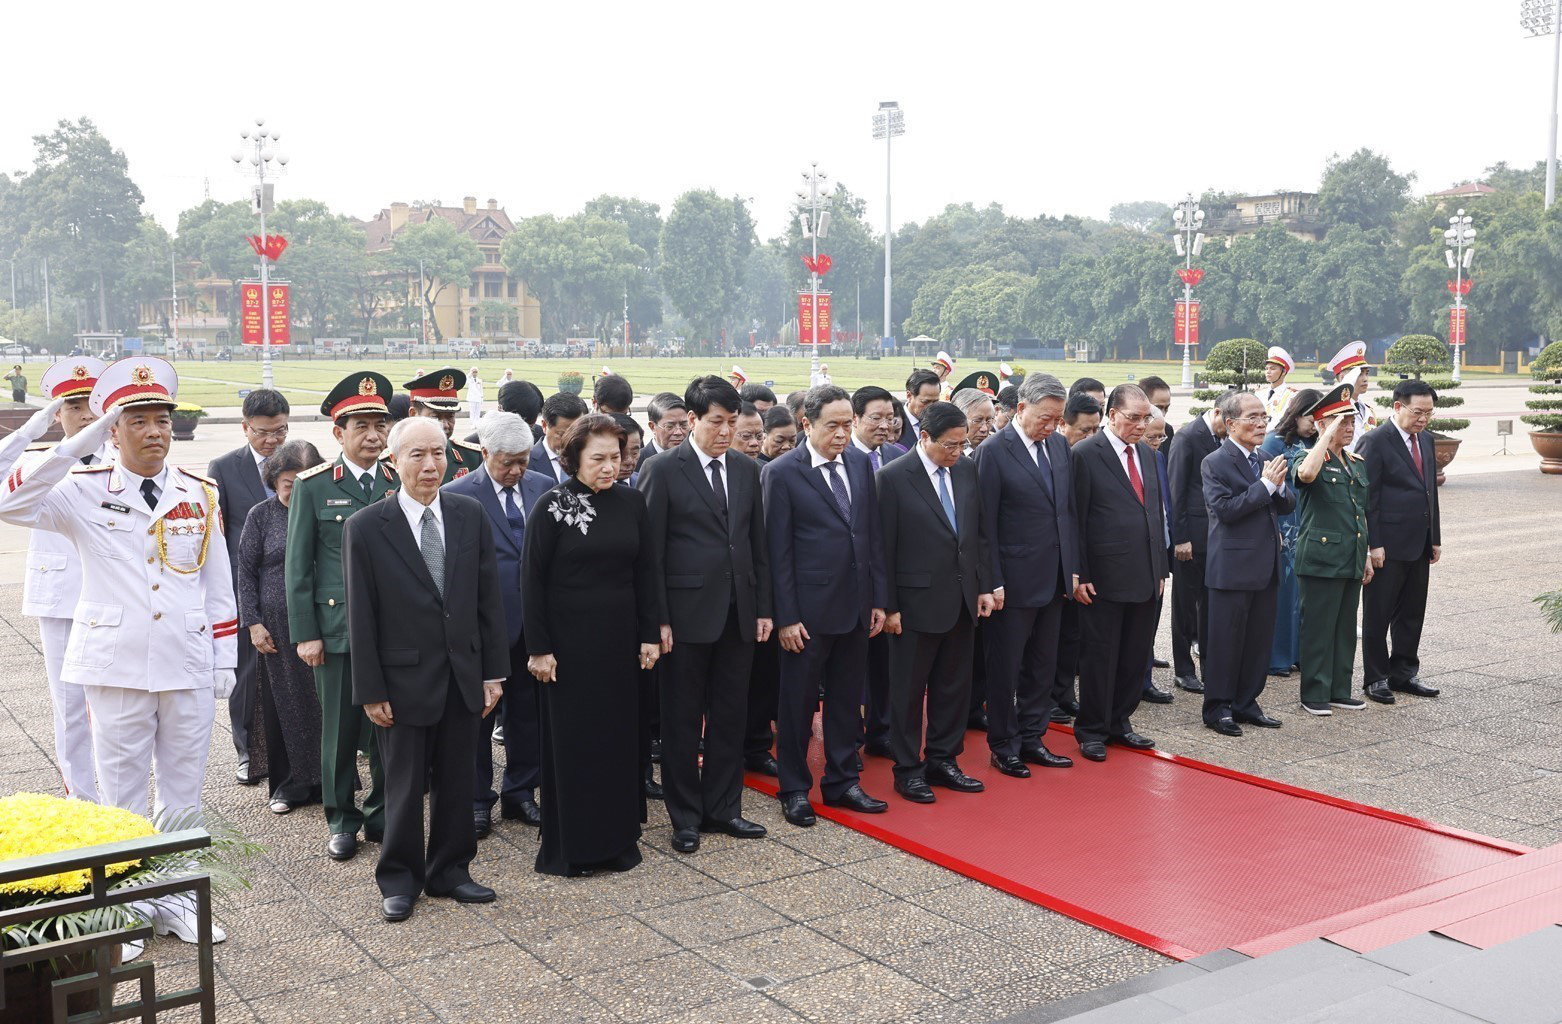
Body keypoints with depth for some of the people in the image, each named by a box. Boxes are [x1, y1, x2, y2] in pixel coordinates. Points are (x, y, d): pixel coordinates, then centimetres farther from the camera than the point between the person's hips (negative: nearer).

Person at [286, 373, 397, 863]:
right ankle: (341, 820, 21)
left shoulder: (402, 483, 5)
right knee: (340, 730, 6)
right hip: (336, 629, -2)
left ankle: (381, 814, 23)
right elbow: (297, 565, -1)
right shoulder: (312, 486, -1)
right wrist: (304, 634, -5)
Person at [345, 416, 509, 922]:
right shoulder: (366, 528, -8)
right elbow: (361, 616, -6)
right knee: (404, 786, 9)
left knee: (456, 782, 13)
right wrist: (370, 691, -8)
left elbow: (489, 597, 4)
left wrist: (493, 671, 2)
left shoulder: (470, 515, 1)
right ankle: (400, 879, 26)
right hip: (405, 679, -3)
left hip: (463, 676, 3)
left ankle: (449, 871, 30)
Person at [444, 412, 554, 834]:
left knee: (527, 709, 13)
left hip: (533, 622, 4)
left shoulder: (544, 487, 5)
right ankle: (477, 800, 21)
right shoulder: (457, 495, -8)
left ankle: (520, 792, 28)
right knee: (477, 712, 7)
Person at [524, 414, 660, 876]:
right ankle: (569, 846, 16)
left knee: (619, 734, 10)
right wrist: (538, 647, -10)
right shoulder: (552, 505, -9)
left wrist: (650, 634, 4)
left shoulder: (632, 503, 2)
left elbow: (645, 572, 8)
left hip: (619, 641, 4)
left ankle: (617, 837, 23)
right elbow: (532, 579, -7)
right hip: (568, 642, -4)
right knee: (569, 740, 4)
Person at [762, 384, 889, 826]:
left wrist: (879, 598, 7)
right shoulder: (781, 473, -9)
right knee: (798, 702, 7)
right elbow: (778, 552, -10)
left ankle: (842, 782, 28)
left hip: (856, 606, 5)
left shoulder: (860, 464, 7)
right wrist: (786, 617, -12)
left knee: (847, 700, 14)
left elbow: (874, 535, 11)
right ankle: (794, 789, 22)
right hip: (808, 610, -5)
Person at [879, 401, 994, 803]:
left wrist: (983, 586, 8)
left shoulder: (968, 470, 5)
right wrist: (889, 606, -11)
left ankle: (943, 760, 28)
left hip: (962, 600, 6)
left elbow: (979, 533, 12)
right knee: (909, 690, 6)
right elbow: (884, 548, -10)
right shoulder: (893, 477, -12)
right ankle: (907, 769, 19)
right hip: (917, 601, -5)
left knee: (954, 687, 14)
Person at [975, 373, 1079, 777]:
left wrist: (1074, 568, 9)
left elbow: (1069, 510, 12)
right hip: (1014, 581, -6)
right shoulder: (994, 452, -12)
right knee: (1005, 667, 5)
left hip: (1054, 578, 6)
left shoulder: (1059, 446, 7)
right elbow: (986, 524, -12)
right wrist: (993, 583, -15)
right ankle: (1004, 747, 18)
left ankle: (1032, 739, 26)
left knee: (1043, 665, 14)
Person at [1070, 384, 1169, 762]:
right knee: (1099, 656, 3)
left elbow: (1156, 512, 17)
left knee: (1136, 655, 12)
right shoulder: (1085, 455, -8)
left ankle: (1119, 721, 26)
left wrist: (1160, 568, 14)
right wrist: (1079, 576, -13)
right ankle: (1091, 730, 15)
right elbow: (1076, 519, -10)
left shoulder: (1147, 454, 13)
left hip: (1145, 576, 6)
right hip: (1105, 577, -6)